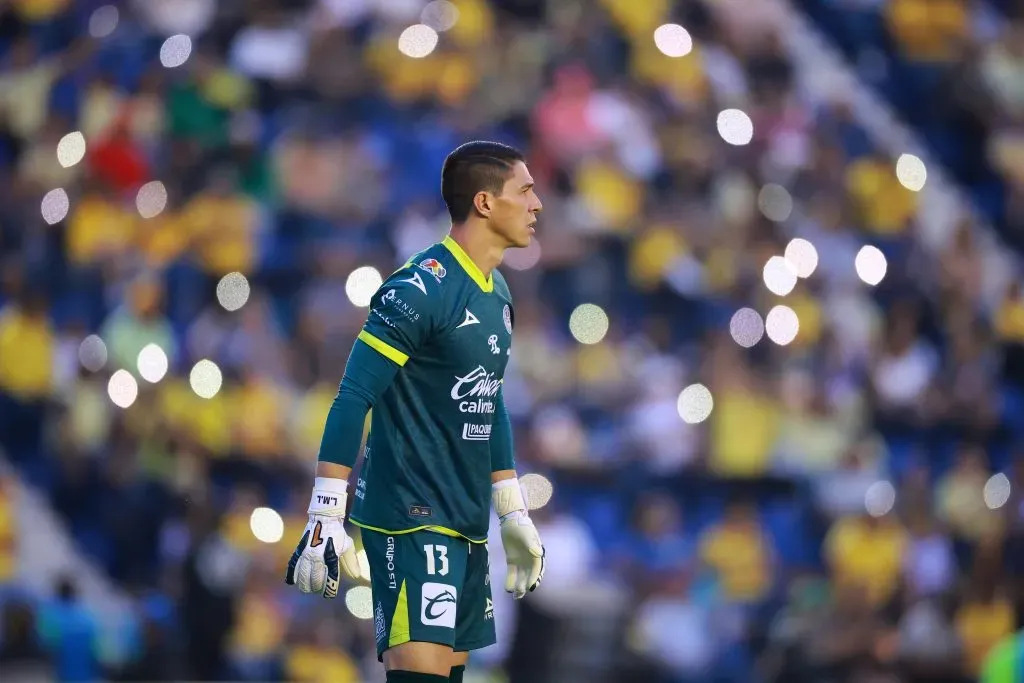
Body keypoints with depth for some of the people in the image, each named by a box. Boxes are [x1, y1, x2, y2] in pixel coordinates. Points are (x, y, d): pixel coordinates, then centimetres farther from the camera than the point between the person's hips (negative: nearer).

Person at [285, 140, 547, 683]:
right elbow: (351, 401, -17)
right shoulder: (422, 288, -15)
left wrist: (513, 514, 25)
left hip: (467, 525, 9)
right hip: (411, 517, -9)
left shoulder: (496, 293, 13)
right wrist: (326, 517, -21)